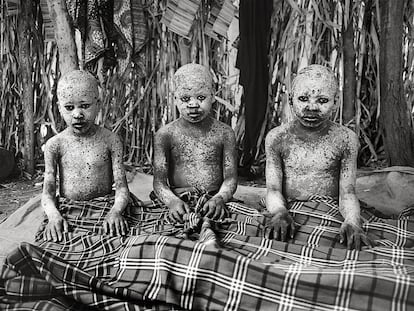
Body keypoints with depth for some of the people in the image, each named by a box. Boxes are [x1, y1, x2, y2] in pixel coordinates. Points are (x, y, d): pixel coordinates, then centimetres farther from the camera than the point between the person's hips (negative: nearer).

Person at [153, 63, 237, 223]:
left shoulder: (224, 133, 7)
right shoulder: (165, 134, 4)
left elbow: (230, 178, 2)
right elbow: (159, 181, -1)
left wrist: (219, 198, -20)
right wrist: (172, 201, -23)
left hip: (214, 204, 2)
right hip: (179, 203, -1)